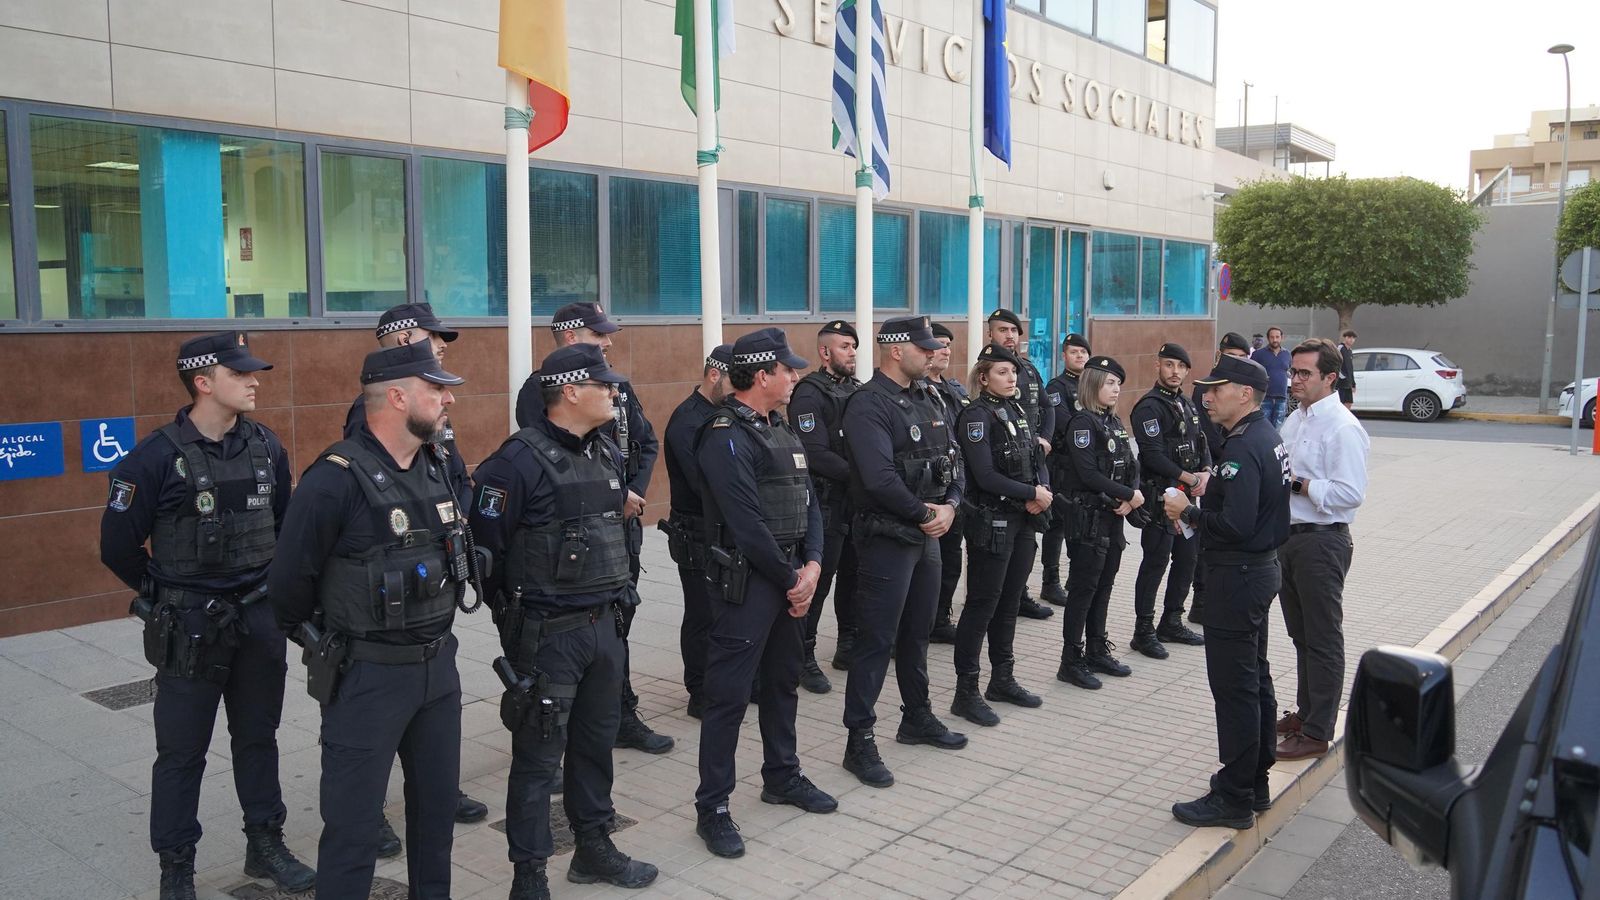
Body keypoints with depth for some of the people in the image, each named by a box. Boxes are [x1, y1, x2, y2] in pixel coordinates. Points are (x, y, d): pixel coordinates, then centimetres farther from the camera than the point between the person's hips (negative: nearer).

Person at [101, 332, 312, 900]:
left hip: (260, 620, 4)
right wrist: (170, 596, 2)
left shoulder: (266, 446, 1)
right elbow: (118, 546, -6)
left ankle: (265, 844, 31)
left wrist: (272, 589, 12)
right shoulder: (157, 457, -14)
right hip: (190, 629, -4)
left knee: (258, 738, 16)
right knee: (182, 752, 8)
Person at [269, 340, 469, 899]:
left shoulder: (438, 467, 3)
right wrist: (324, 642, 2)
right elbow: (289, 581, -13)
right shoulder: (336, 479, -19)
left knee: (438, 805, 19)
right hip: (367, 676, -7)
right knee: (353, 825, 6)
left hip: (438, 665, 7)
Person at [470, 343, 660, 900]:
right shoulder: (521, 460, -18)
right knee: (538, 756, 4)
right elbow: (484, 544, -13)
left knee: (596, 741, 19)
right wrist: (514, 609, -3)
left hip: (603, 624, 8)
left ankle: (594, 849, 35)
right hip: (547, 634, -7)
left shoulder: (607, 452, 8)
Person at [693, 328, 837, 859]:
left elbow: (808, 501, 9)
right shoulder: (726, 436, -16)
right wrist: (790, 578, -12)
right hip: (746, 581, -9)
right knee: (729, 693, -2)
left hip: (791, 577, 9)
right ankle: (712, 808, 8)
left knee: (783, 680, 20)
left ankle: (782, 777, 36)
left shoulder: (781, 429, 13)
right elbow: (747, 522, -20)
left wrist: (812, 565, -6)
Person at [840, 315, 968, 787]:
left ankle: (917, 718, 35)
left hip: (927, 535, 9)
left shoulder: (923, 401, 12)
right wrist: (925, 514, -15)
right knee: (876, 641, -3)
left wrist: (950, 506, -7)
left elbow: (948, 462, 12)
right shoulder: (869, 405, -16)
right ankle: (859, 741, 6)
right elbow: (880, 478, -26)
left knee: (918, 633, 20)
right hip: (887, 537, -8)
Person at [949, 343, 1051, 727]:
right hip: (991, 522, -8)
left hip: (1024, 521, 8)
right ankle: (966, 692, 5)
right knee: (982, 605, -3)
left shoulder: (1016, 411, 12)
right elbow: (986, 476, -19)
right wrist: (1032, 493, -14)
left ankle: (1003, 679, 27)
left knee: (1009, 602, 15)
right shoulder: (977, 415, -12)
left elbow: (1037, 458, 11)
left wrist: (1043, 492, -9)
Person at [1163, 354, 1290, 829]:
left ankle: (1234, 798, 6)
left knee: (1234, 687, -3)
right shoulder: (1268, 435, 10)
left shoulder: (1242, 448, -22)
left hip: (1237, 576, -11)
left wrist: (1188, 512, -14)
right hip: (1261, 566, 11)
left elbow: (1234, 526, -28)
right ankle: (1256, 781, 30)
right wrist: (1210, 493, 6)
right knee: (1256, 678, 18)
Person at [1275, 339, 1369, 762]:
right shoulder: (1295, 420, 11)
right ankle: (1305, 711, 35)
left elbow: (1351, 493, -24)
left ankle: (1317, 732, 10)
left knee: (1323, 639, 1)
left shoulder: (1341, 428, -17)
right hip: (1289, 536, 9)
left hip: (1322, 541, -9)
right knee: (1301, 634, 20)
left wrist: (1299, 484, -22)